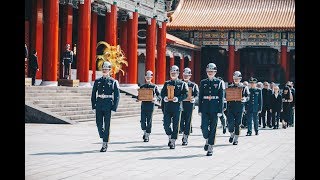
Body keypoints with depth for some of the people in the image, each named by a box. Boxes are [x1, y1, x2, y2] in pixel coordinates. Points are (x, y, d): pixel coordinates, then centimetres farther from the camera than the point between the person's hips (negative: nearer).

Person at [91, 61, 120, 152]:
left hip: (108, 105, -3)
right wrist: (93, 106, 5)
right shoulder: (97, 81, 10)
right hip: (99, 105, 3)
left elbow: (117, 96, 0)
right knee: (99, 123, -1)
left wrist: (114, 108, -7)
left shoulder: (113, 82, 2)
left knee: (107, 125, -2)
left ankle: (105, 144, 4)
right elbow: (93, 94, 12)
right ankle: (104, 139, 23)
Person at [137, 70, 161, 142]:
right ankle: (144, 131, 23)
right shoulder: (142, 86, 12)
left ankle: (147, 136, 6)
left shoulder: (154, 86, 4)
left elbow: (159, 95, 0)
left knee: (149, 121, -1)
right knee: (143, 121, -3)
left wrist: (156, 99, -21)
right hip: (143, 104, 2)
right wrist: (138, 99, -7)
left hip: (151, 105, -2)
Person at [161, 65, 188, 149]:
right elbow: (162, 93, 10)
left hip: (177, 106, -2)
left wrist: (178, 98, -19)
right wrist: (164, 97, -12)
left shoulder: (182, 84, 6)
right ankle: (170, 137, 22)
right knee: (166, 124, -2)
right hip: (167, 106, 2)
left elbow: (185, 94, -3)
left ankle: (173, 142, 6)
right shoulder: (167, 83, 15)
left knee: (175, 125, -1)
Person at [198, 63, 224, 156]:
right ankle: (207, 140, 25)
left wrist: (220, 110, -6)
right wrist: (200, 110, 3)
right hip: (205, 107, 2)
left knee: (213, 128, -1)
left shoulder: (219, 82, 3)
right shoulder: (203, 82, 9)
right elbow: (200, 96, 9)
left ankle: (210, 148, 5)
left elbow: (221, 97, 0)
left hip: (215, 107, -2)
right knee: (204, 127, -6)